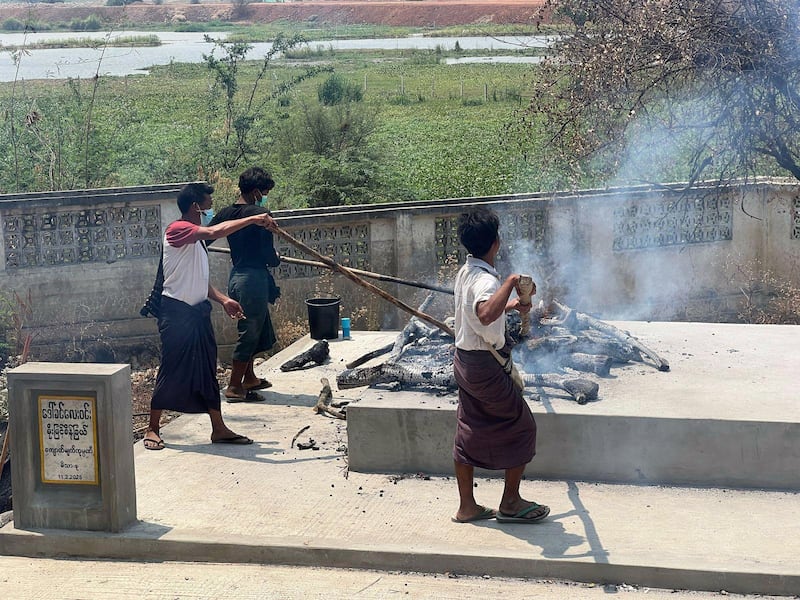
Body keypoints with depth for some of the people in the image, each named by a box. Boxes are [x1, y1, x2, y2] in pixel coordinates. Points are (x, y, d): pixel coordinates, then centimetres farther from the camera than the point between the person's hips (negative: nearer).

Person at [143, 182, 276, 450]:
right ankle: (153, 429, 7)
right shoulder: (177, 229, -14)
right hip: (177, 312, -9)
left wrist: (223, 300, 9)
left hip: (198, 312, 9)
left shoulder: (196, 238, 16)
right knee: (171, 371, -3)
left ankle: (219, 429, 14)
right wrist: (253, 219, -25)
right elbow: (216, 232, -30)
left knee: (207, 370, 10)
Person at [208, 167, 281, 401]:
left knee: (255, 329, 23)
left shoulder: (226, 213, 5)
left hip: (236, 276, 8)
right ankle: (234, 387, 5)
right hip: (254, 278, -8)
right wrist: (276, 260, 4)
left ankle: (249, 378, 35)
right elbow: (268, 253, -17)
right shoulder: (260, 214, -16)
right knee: (250, 333, 1)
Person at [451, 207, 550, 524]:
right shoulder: (487, 280, -25)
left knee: (469, 432, 13)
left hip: (465, 361, 9)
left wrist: (511, 305, 32)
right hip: (487, 367, -9)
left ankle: (467, 506, 19)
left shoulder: (465, 273, 6)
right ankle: (511, 503, 13)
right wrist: (511, 281, -41)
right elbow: (486, 315, -47)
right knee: (522, 426, 6)